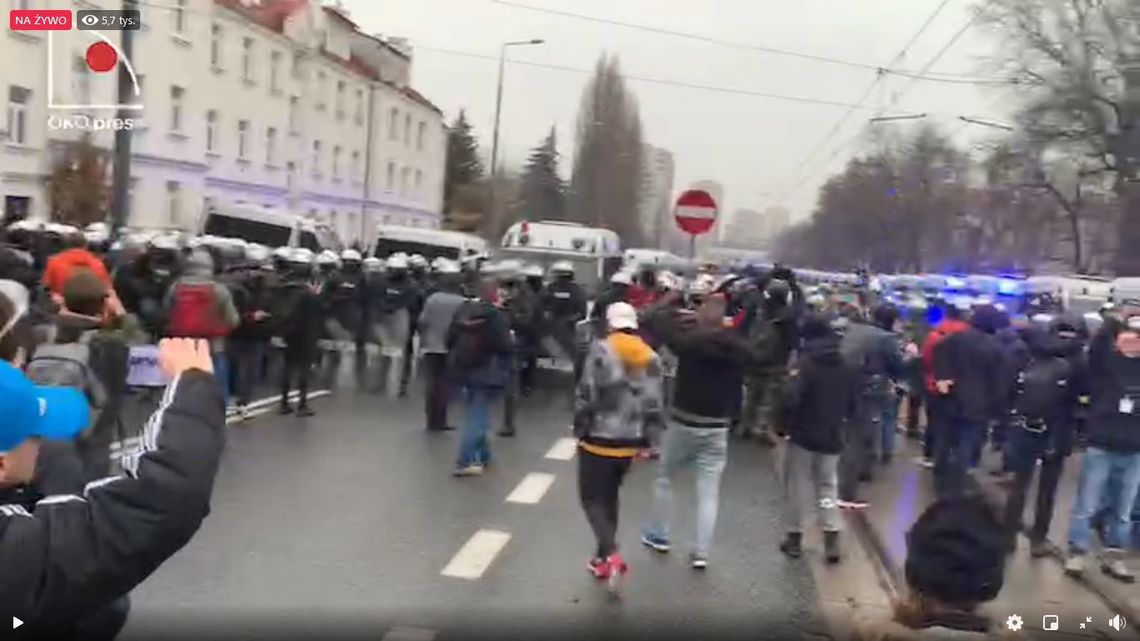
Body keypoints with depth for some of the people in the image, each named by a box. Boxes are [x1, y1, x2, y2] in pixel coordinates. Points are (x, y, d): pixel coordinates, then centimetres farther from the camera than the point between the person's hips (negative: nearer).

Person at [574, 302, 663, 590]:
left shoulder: (602, 350, -13)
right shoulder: (651, 358, 3)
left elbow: (587, 396, -15)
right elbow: (654, 405, 4)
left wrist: (580, 430, -2)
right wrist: (644, 439, 12)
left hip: (599, 440, -5)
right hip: (629, 442, 6)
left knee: (592, 498, 5)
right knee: (610, 496, 20)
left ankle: (611, 555, -11)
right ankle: (602, 557, 25)